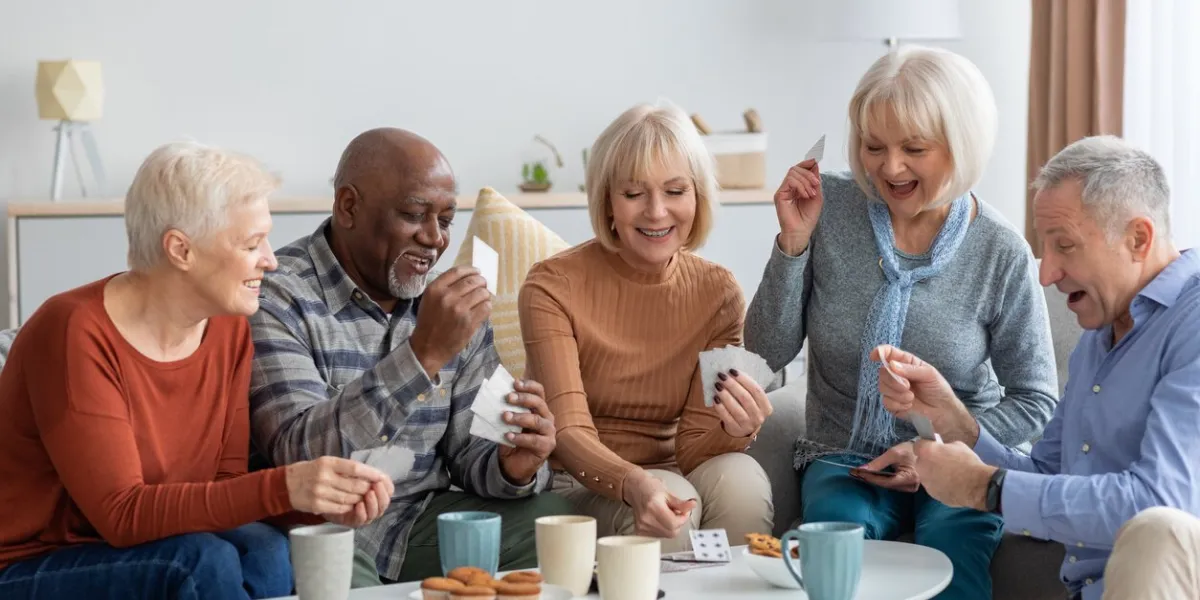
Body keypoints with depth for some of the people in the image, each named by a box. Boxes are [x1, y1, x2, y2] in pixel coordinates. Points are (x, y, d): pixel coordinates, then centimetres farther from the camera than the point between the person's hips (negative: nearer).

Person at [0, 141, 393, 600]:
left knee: (264, 552, -24)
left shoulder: (228, 327, -1)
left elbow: (224, 482, -3)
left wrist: (324, 499, -22)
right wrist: (283, 488, -35)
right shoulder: (77, 334, -21)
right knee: (208, 561, -29)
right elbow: (123, 514, -26)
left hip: (159, 553, 5)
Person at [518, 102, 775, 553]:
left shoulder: (717, 292, -1)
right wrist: (634, 484, -42)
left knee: (738, 475, -28)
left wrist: (734, 431, -29)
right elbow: (568, 432, -21)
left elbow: (690, 449, -5)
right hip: (576, 488, -3)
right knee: (669, 506, -32)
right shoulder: (552, 288, -11)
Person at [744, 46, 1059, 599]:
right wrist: (793, 241, -16)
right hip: (843, 457, 1)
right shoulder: (827, 206, -6)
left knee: (950, 552, -32)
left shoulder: (1002, 255, -9)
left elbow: (1035, 400, 1)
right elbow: (768, 353, -4)